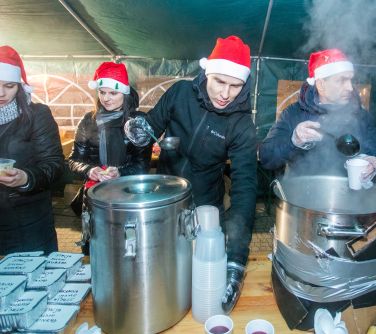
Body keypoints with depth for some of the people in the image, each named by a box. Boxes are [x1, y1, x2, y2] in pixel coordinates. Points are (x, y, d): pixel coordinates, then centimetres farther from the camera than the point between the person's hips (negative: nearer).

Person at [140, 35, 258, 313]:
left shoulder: (242, 126, -18)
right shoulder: (181, 92, -13)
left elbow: (244, 186, -25)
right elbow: (153, 125, 3)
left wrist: (236, 261, -34)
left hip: (205, 208, -2)